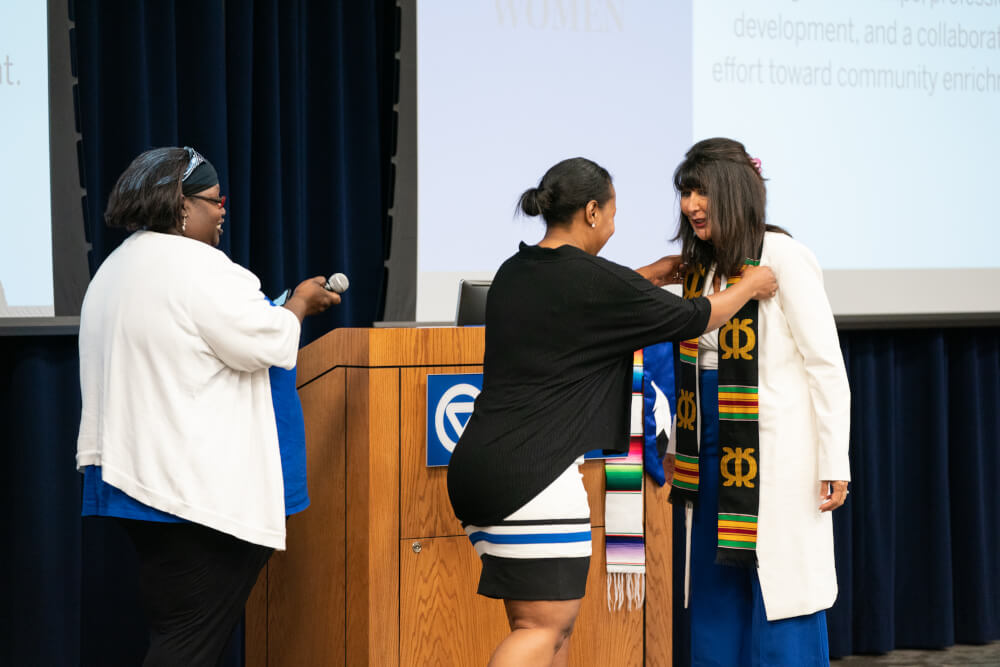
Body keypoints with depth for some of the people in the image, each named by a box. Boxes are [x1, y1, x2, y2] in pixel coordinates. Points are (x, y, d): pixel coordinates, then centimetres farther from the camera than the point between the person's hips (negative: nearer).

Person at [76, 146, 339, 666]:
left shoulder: (117, 268, 18)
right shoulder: (194, 263, -14)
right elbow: (263, 343, -15)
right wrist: (300, 304, 4)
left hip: (131, 472, 10)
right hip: (196, 486, -10)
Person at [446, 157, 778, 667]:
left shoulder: (514, 274, 13)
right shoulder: (592, 280, -9)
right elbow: (693, 319, 2)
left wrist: (654, 274, 37)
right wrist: (750, 286, 19)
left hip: (477, 467, 9)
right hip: (534, 470, -9)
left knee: (554, 625, 15)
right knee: (543, 626, -5)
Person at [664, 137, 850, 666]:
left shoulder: (784, 259, -10)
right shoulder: (701, 267, 13)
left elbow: (827, 365, -12)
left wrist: (834, 465, -16)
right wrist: (677, 451, 18)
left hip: (777, 459, -8)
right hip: (716, 454, 8)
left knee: (778, 601, -5)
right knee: (716, 603, 9)